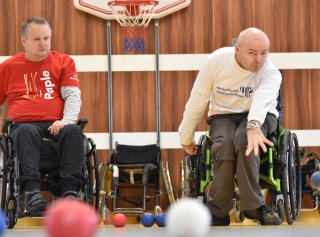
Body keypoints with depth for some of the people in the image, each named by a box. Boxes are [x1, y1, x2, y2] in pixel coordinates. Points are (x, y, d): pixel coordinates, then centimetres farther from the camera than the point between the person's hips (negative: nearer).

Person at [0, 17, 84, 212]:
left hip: (56, 126, 1)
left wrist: (66, 120, -14)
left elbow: (73, 96, 6)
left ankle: (70, 191, -44)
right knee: (26, 133, -38)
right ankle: (32, 190, -50)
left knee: (73, 131, -34)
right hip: (24, 123, -1)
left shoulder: (64, 62, 16)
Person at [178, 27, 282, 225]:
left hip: (260, 116, -1)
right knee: (224, 143, -34)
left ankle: (253, 206, -28)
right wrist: (187, 138, 2)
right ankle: (218, 212, -23)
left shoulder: (271, 72, -18)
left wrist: (253, 126, -61)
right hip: (222, 115, 1)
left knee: (244, 139, -37)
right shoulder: (216, 61, -13)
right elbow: (197, 100, -4)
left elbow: (262, 98, -40)